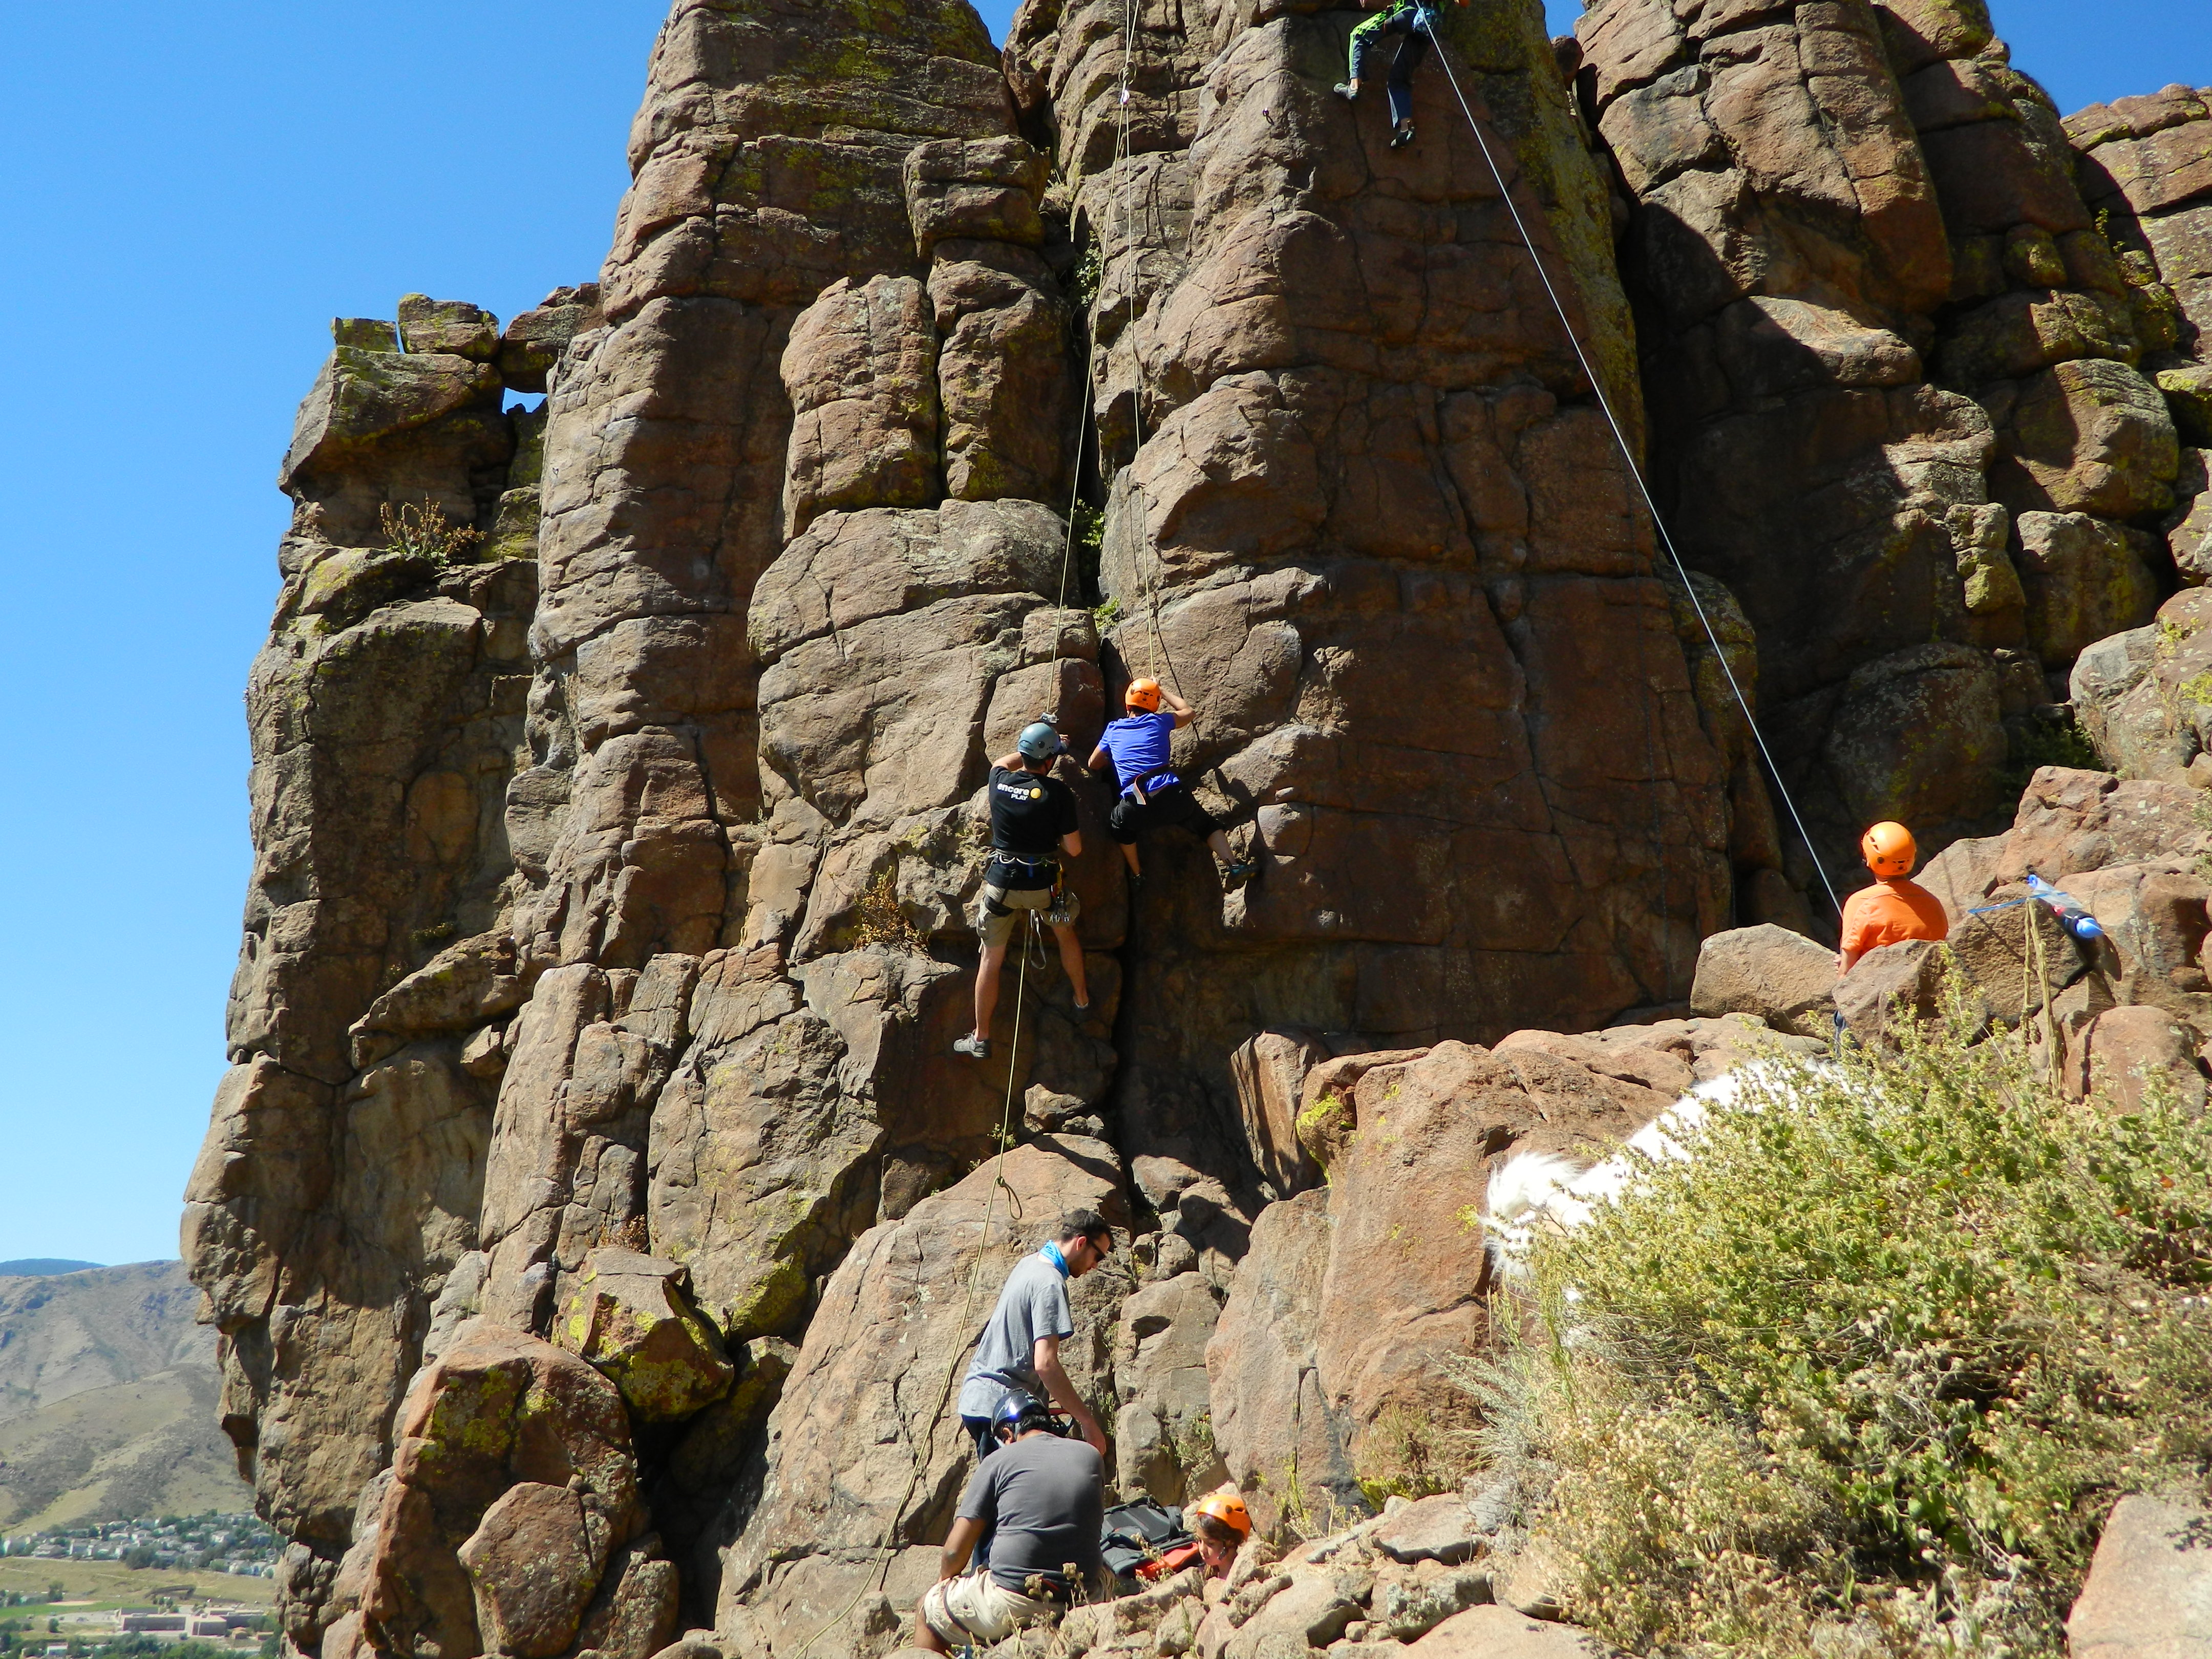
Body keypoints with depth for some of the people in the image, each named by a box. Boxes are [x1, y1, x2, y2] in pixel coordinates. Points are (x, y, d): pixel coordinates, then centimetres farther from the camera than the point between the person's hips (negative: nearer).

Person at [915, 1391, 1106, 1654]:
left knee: (926, 1609, 20)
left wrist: (944, 1580, 19)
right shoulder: (1092, 1457, 9)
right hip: (1076, 1607, 5)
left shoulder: (998, 1462, -1)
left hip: (1011, 1602, -5)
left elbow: (956, 1550, 0)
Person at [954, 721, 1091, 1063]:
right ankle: (1082, 999, 46)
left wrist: (1030, 750, 32)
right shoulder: (1057, 792, -16)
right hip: (1044, 884, -2)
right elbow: (1075, 849, -11)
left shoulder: (999, 780, -7)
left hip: (1001, 882, 2)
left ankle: (981, 1039, 19)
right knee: (1066, 932, 29)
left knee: (991, 959, 13)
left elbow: (1003, 762, 21)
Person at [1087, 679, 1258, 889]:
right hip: (1174, 797, 0)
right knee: (1206, 823, 23)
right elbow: (1188, 712, 36)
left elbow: (1094, 765, 30)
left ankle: (1137, 874, 33)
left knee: (1118, 823, 31)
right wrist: (1162, 692, 48)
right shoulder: (1159, 721, 15)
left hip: (1138, 808, 0)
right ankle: (1235, 865, 12)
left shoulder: (1113, 730, 17)